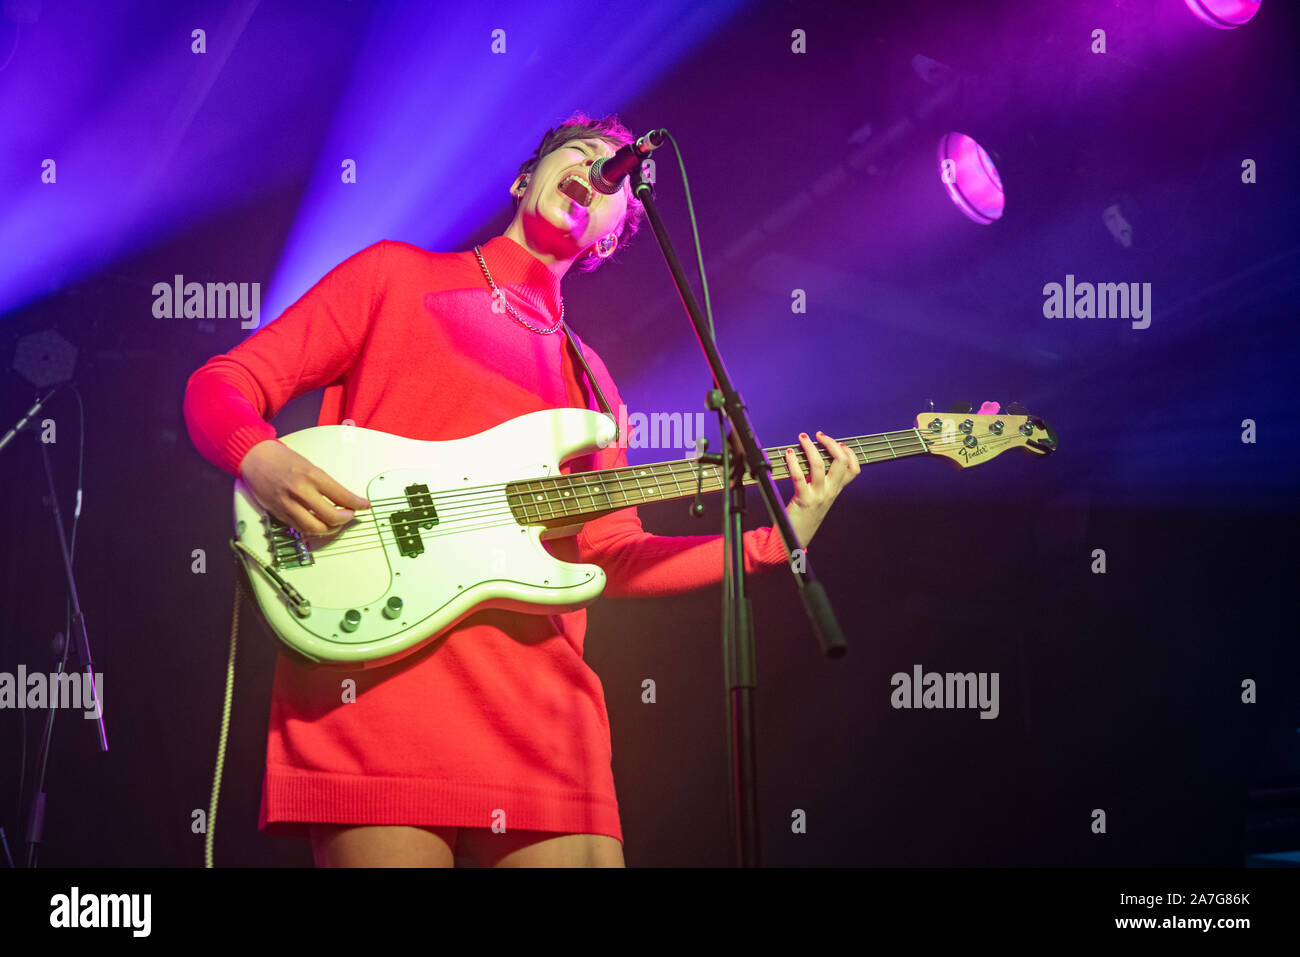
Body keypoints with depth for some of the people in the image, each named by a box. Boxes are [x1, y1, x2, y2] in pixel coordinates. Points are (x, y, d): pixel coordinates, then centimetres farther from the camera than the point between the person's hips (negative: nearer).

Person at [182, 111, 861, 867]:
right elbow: (221, 384, 9)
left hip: (538, 705, 5)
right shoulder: (398, 276, 14)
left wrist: (777, 539, 5)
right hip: (374, 674, -4)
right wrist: (262, 460, -14)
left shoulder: (587, 378, 25)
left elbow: (615, 557, 17)